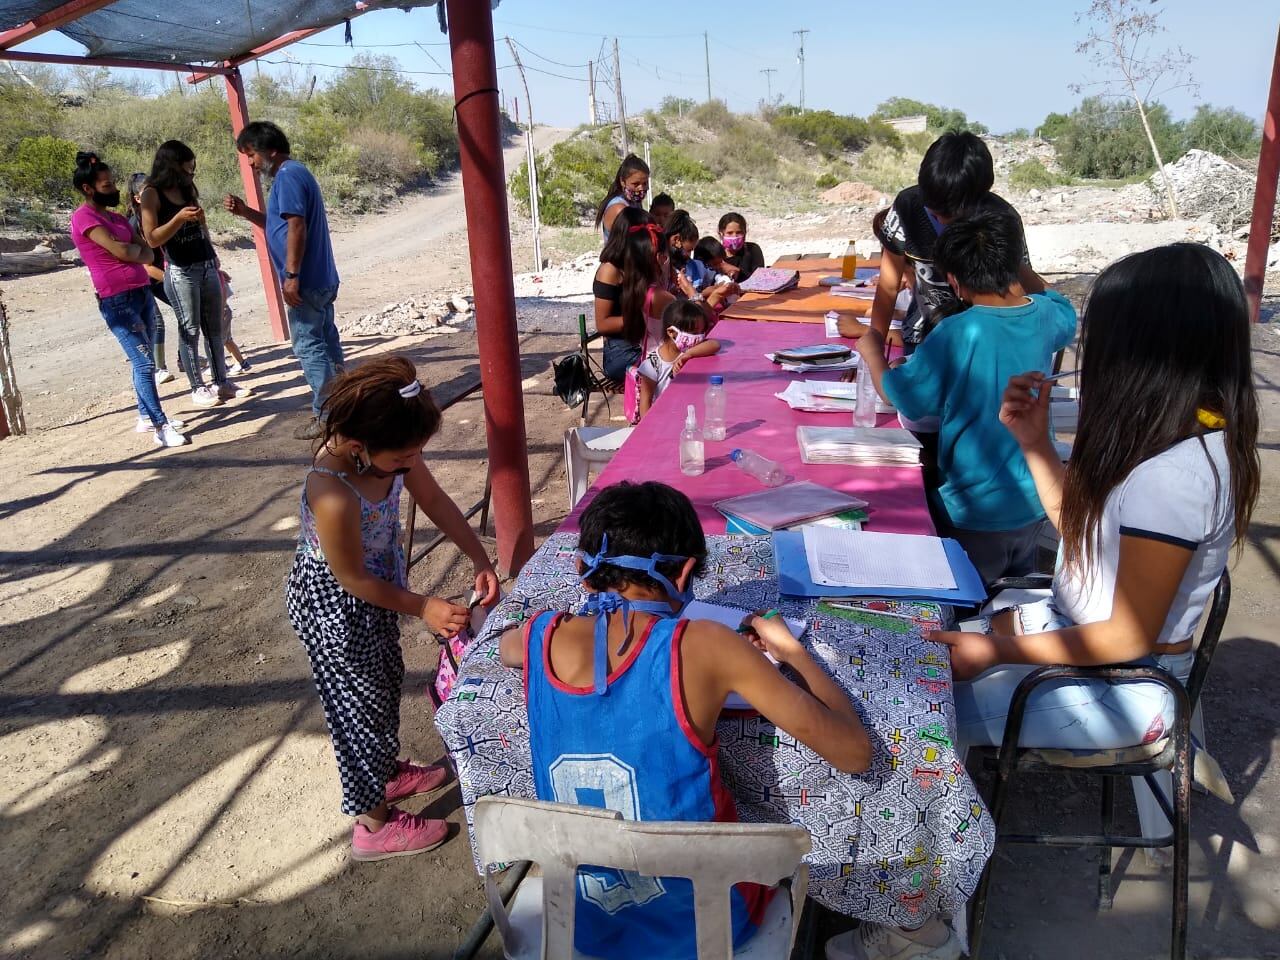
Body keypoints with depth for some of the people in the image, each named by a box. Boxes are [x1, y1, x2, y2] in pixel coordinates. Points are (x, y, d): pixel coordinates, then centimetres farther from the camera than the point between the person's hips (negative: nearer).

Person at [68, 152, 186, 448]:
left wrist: (130, 251, -10)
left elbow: (147, 255, 10)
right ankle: (161, 427, -11)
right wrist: (138, 248, 4)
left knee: (141, 361, 12)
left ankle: (146, 415, 21)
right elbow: (120, 251, -17)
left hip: (142, 292, 8)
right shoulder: (83, 217, -7)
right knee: (145, 362, -12)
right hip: (117, 300, -8)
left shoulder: (117, 218, 18)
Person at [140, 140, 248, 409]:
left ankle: (222, 382, 15)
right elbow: (152, 238, -11)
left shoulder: (188, 188, 12)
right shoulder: (151, 194, -6)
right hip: (180, 271, -6)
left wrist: (213, 256, 22)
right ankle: (198, 388, 5)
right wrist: (179, 218, -22)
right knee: (190, 331, -2)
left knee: (215, 328, 9)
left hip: (207, 266, 7)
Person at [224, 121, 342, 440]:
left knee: (309, 347, -5)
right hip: (323, 279, 10)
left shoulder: (288, 176, -14)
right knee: (326, 342, 15)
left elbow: (296, 227, -22)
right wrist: (245, 212, 12)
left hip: (306, 282, -10)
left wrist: (291, 276, -24)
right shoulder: (296, 173, 18)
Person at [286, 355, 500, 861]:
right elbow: (353, 580, -26)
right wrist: (423, 607, -16)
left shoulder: (389, 448, -20)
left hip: (377, 584, 7)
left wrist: (481, 560, -12)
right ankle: (375, 824, 34)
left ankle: (388, 772, 54)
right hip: (334, 607, -7)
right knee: (363, 703, 11)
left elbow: (435, 501, -5)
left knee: (387, 681, 26)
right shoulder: (334, 496, -41)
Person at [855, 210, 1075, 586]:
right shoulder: (1046, 316, -6)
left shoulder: (956, 334, -24)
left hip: (975, 511, -6)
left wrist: (871, 351, 5)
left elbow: (899, 394, -13)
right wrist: (1009, 263, 20)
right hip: (1033, 502, 7)